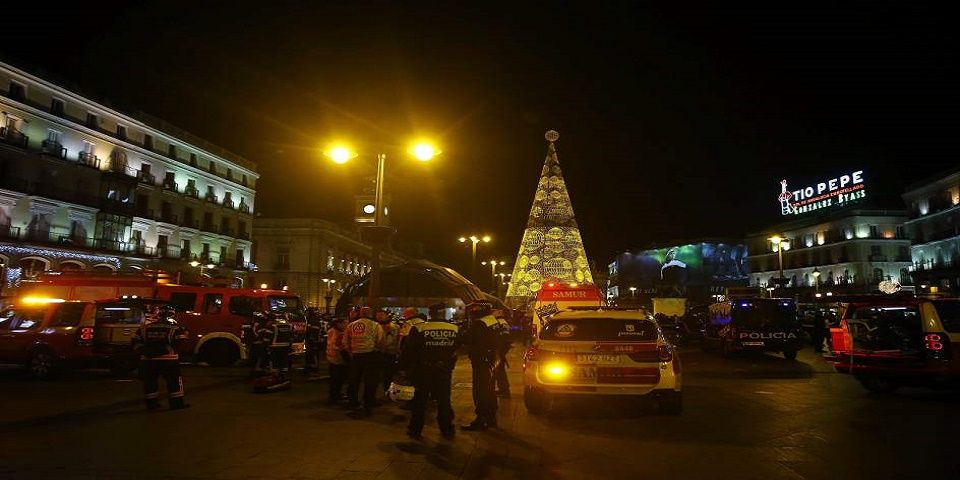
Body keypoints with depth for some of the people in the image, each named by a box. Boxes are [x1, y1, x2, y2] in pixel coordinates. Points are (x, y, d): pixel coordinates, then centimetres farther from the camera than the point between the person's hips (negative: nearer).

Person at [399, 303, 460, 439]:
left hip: (423, 371, -2)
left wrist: (404, 367, 3)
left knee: (420, 400, 11)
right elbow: (456, 349, 9)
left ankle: (415, 429, 18)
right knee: (444, 400, 15)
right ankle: (447, 429, 22)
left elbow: (408, 351, -8)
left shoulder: (419, 329, -14)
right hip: (445, 371, 2)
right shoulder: (455, 330, -6)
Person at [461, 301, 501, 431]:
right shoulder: (493, 320, 8)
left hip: (482, 361, -10)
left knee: (480, 391, -5)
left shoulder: (479, 324, -20)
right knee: (489, 389, 18)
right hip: (493, 359, 10)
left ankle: (481, 420, -2)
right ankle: (491, 418, 28)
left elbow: (468, 341, -17)